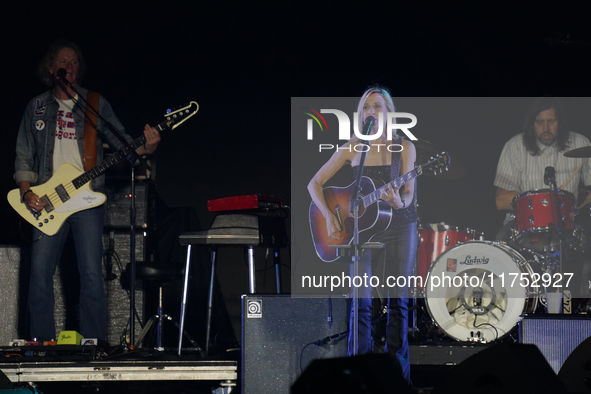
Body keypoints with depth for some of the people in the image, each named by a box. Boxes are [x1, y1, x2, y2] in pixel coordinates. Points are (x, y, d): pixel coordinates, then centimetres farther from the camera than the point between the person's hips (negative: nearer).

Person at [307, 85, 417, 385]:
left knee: (397, 301, 1)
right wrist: (329, 216, -10)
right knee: (360, 302, -6)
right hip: (363, 229, 1)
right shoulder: (352, 148, 1)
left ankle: (396, 377, 8)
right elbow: (314, 184, 3)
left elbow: (408, 194, -9)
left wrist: (399, 202, -32)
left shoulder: (404, 147, -2)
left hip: (399, 228, -1)